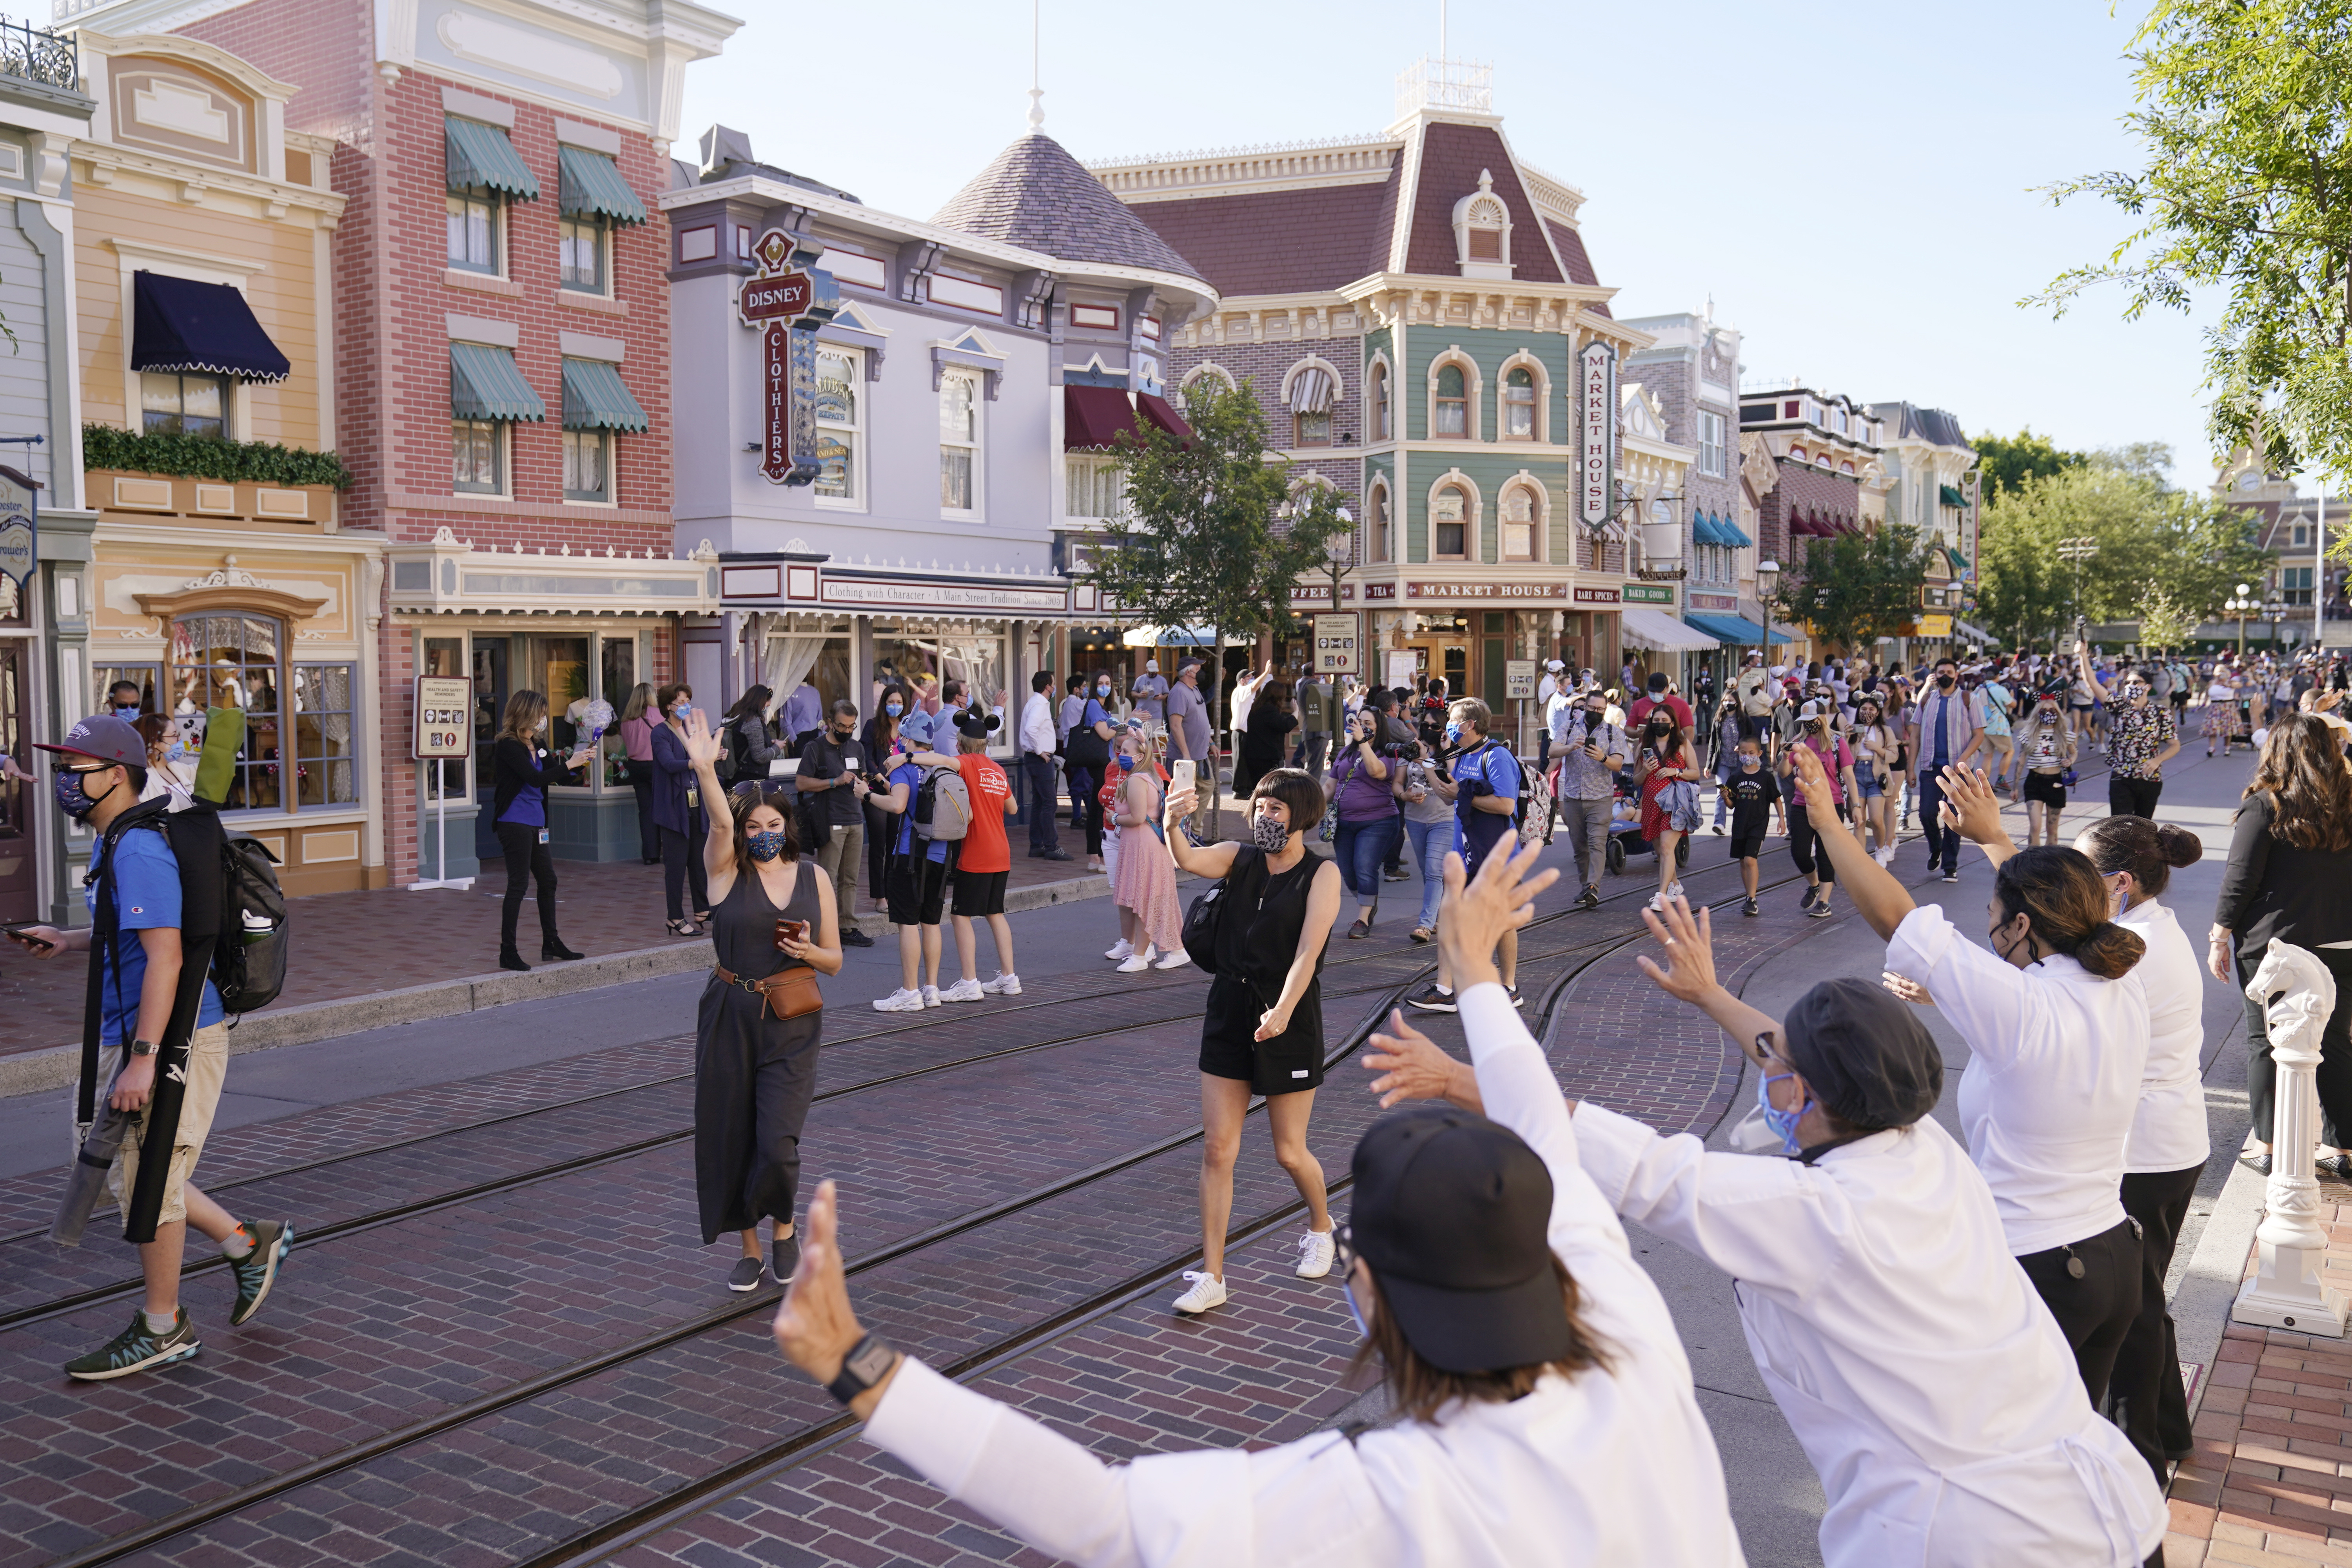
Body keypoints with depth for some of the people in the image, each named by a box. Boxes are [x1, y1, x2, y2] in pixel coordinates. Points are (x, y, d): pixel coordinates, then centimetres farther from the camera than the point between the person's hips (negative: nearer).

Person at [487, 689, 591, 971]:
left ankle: (551, 944, 26)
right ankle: (507, 952, 0)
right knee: (518, 884, -7)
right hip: (514, 823, -9)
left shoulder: (536, 745, 13)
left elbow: (557, 775, 18)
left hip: (535, 824, 9)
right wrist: (569, 764, -20)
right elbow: (535, 778, -22)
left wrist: (579, 759, 2)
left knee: (548, 881, 14)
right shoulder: (508, 746, -13)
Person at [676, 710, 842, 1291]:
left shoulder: (814, 877, 5)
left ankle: (783, 1227, 21)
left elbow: (835, 961, 10)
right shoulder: (728, 871, 0)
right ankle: (750, 1248, 27)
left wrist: (808, 952, -12)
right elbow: (721, 822, -23)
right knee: (730, 1136, 6)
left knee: (777, 1141, -10)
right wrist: (705, 769, -40)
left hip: (791, 1028, 0)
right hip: (729, 1022, 0)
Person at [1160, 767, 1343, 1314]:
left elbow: (1308, 952, -19)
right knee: (1217, 1148, -1)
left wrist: (1282, 1011, -32)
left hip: (1290, 1021, -3)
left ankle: (1321, 1227, 39)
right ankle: (1211, 1277, 7)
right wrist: (1172, 827, -38)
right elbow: (1189, 860, -16)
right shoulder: (1239, 859, 4)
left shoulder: (1322, 874, -7)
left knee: (1289, 1153, 7)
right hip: (1230, 1015, 4)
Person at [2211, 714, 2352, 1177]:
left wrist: (2220, 937, -2)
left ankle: (2267, 1146, 13)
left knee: (2265, 1042, 7)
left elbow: (2240, 878, -11)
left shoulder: (2264, 806, -11)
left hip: (2271, 945, -4)